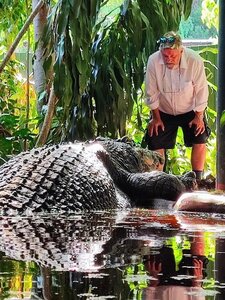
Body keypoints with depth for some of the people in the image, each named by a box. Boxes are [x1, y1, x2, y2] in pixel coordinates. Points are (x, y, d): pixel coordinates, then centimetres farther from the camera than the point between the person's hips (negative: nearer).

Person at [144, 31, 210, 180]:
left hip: (190, 110, -1)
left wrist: (199, 117, -10)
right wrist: (156, 117, -5)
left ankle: (197, 178, 2)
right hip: (163, 111, 1)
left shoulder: (194, 60, -29)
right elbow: (152, 92, -12)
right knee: (156, 145, -2)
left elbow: (201, 90, -16)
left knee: (200, 141, -11)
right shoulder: (153, 61, -26)